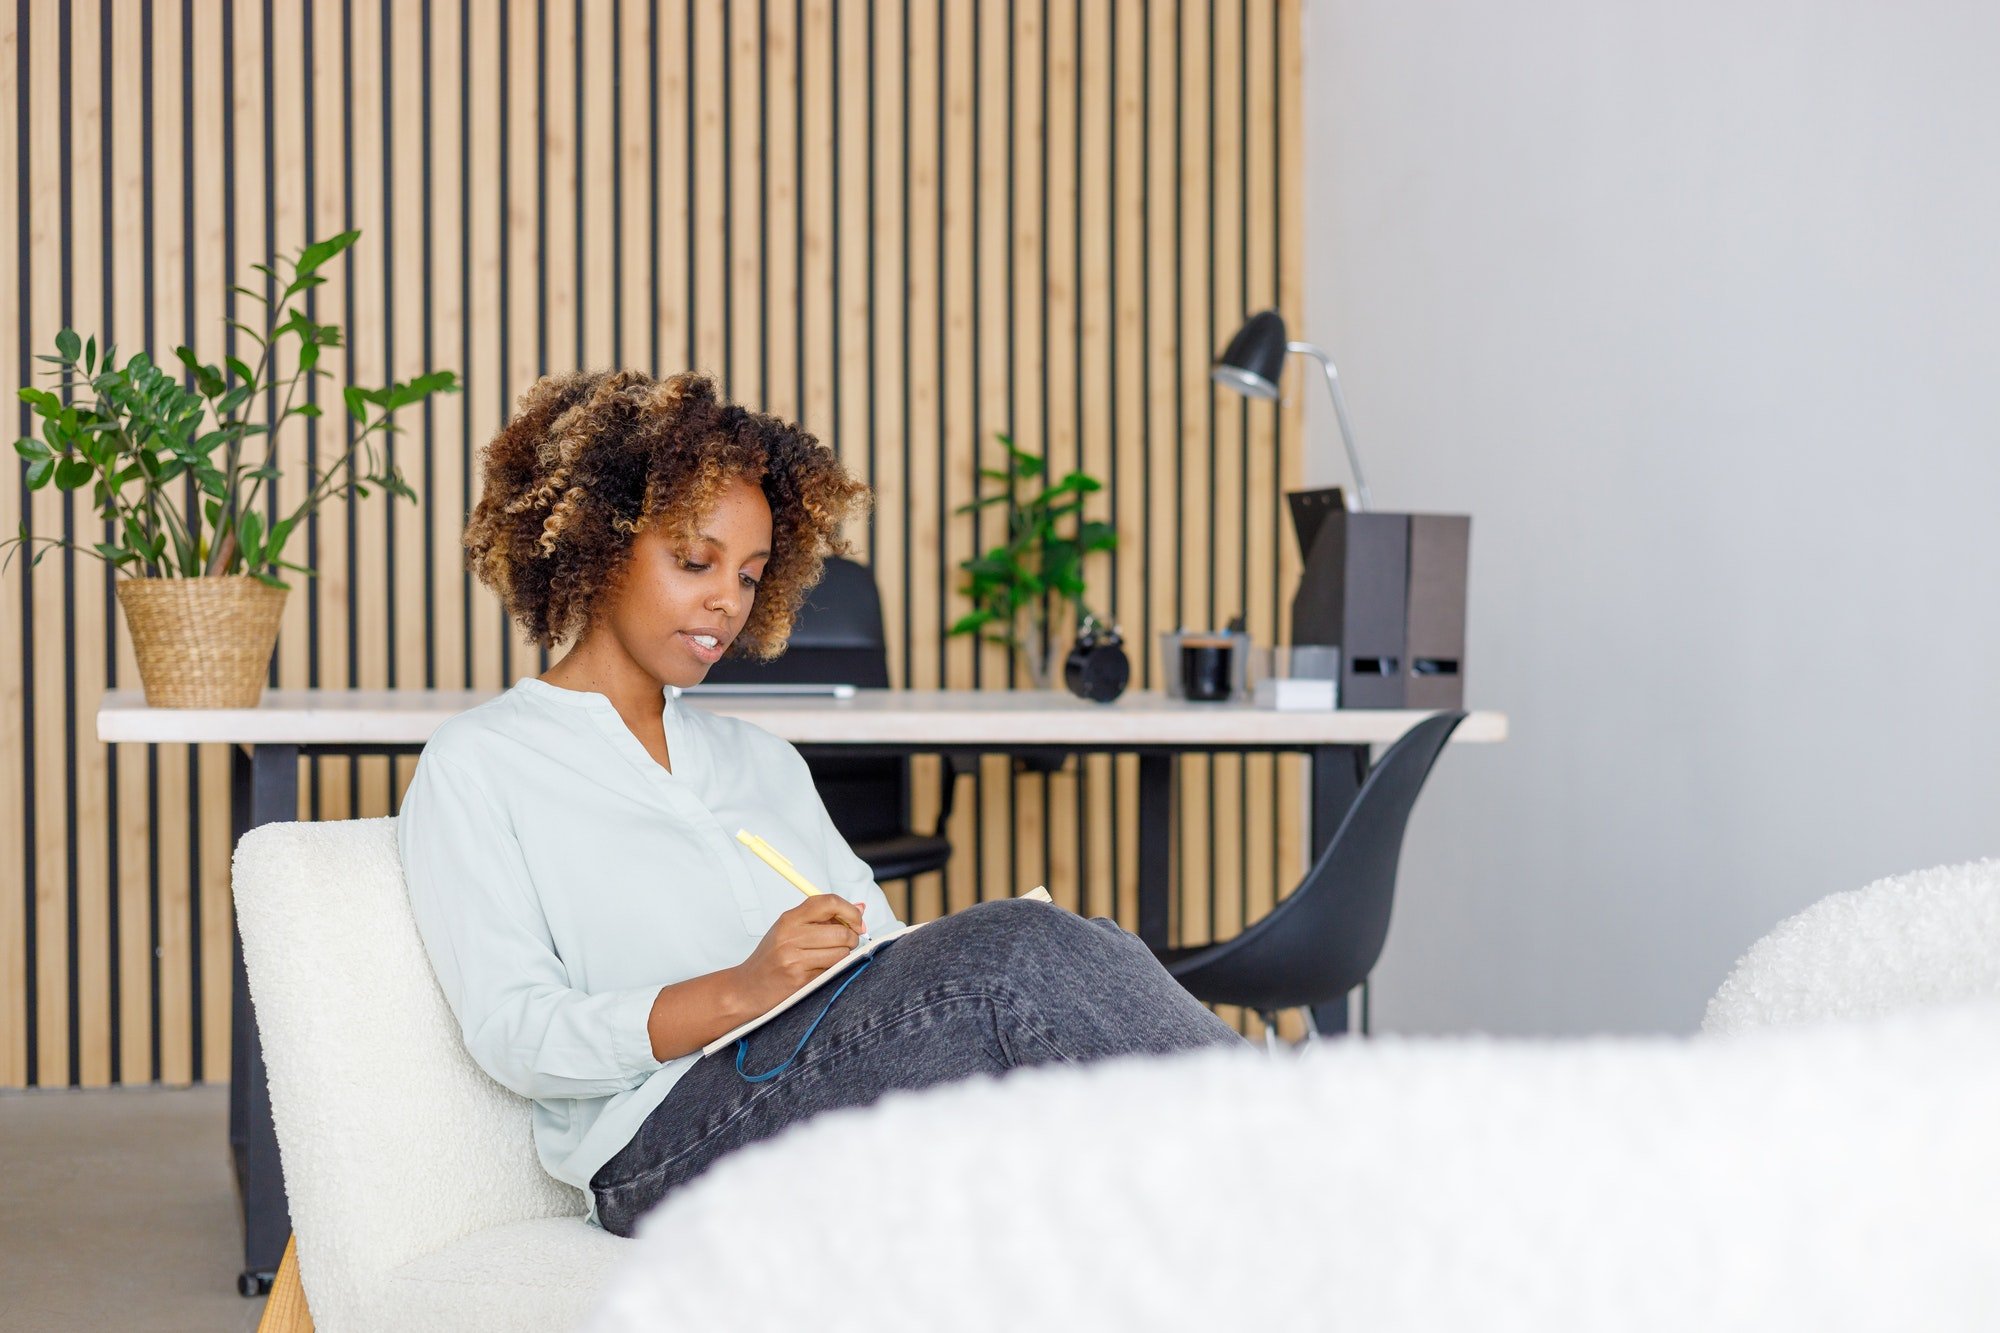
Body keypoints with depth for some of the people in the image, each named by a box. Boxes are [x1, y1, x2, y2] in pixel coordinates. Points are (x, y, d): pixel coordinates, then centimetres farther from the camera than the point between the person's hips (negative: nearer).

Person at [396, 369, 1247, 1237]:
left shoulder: (762, 761, 30)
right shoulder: (474, 767, 10)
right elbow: (514, 1035, -3)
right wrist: (742, 990, -19)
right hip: (669, 1144, -5)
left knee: (1081, 949, -28)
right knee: (1018, 946, -30)